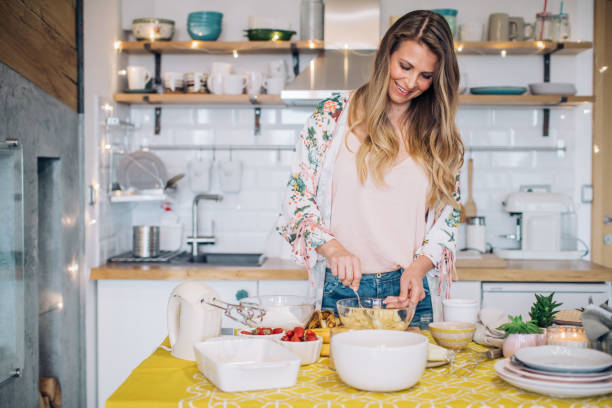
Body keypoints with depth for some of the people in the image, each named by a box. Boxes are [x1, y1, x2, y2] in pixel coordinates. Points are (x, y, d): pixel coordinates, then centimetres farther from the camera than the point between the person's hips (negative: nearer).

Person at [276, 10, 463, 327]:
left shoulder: (440, 136, 6)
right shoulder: (334, 115, -1)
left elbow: (447, 217, 6)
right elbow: (297, 196, -2)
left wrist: (418, 267, -11)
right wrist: (333, 249, -17)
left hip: (410, 292, 2)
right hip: (341, 288, -1)